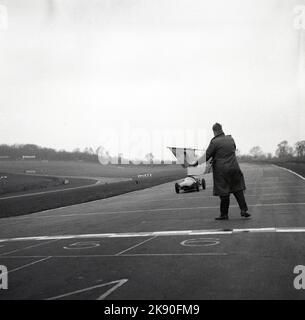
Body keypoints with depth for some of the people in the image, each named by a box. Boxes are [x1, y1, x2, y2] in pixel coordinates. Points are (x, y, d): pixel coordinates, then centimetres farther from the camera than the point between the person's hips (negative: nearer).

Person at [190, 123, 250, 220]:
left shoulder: (214, 142, -10)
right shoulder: (230, 139, 7)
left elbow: (206, 156, -11)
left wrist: (195, 163, -1)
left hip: (222, 170, -5)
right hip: (234, 168, 5)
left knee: (224, 193, 1)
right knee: (238, 190, 11)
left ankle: (224, 214, 8)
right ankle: (244, 210, 7)